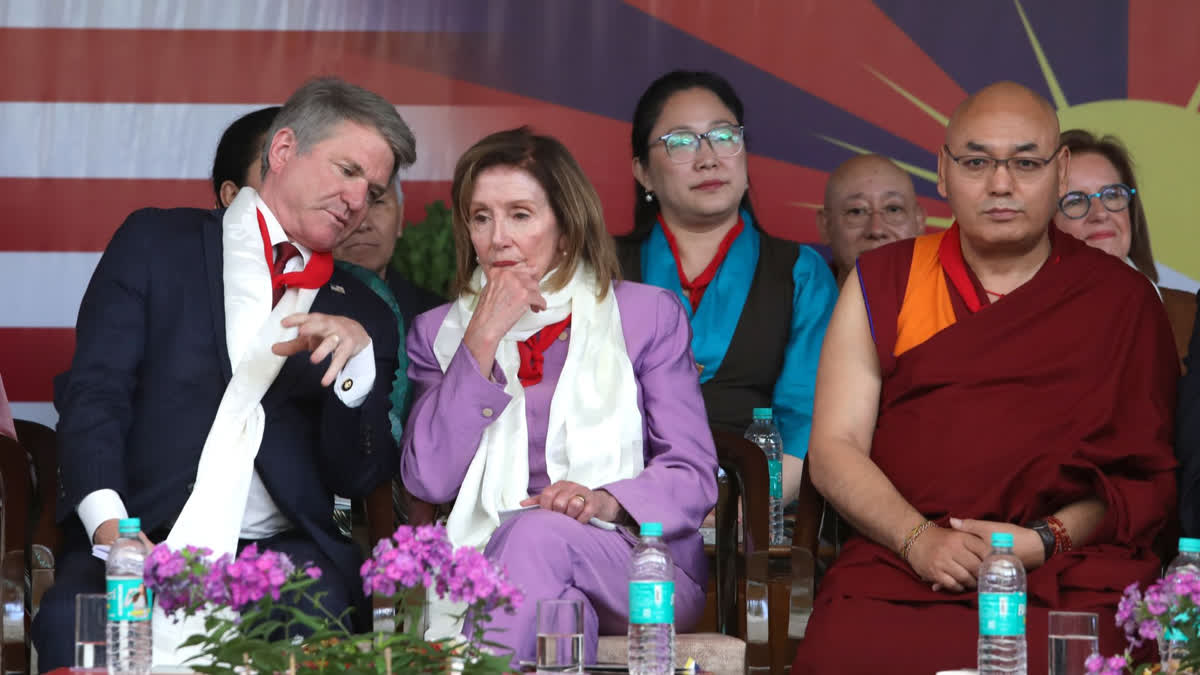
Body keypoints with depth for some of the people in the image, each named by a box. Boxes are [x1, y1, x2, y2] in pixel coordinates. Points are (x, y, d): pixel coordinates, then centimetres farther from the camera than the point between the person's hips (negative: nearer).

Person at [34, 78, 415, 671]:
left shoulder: (362, 315, 19)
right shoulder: (156, 243, 11)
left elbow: (357, 477, 11)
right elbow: (94, 390, 0)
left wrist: (357, 353, -7)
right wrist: (109, 522, -18)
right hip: (143, 537, -1)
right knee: (72, 622, -34)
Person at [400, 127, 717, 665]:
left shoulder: (647, 313, 12)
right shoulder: (439, 333, 16)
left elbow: (694, 476, 3)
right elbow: (427, 480, -1)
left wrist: (606, 500, -18)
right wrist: (482, 342, -5)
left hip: (640, 572, 1)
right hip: (490, 570, 0)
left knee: (540, 533, -35)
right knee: (561, 607, -38)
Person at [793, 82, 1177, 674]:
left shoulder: (1122, 300, 11)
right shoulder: (882, 284, 14)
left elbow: (1148, 477, 6)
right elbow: (833, 450, 7)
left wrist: (1040, 542, -10)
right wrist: (919, 540, -11)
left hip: (1065, 584, -1)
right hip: (893, 570, 1)